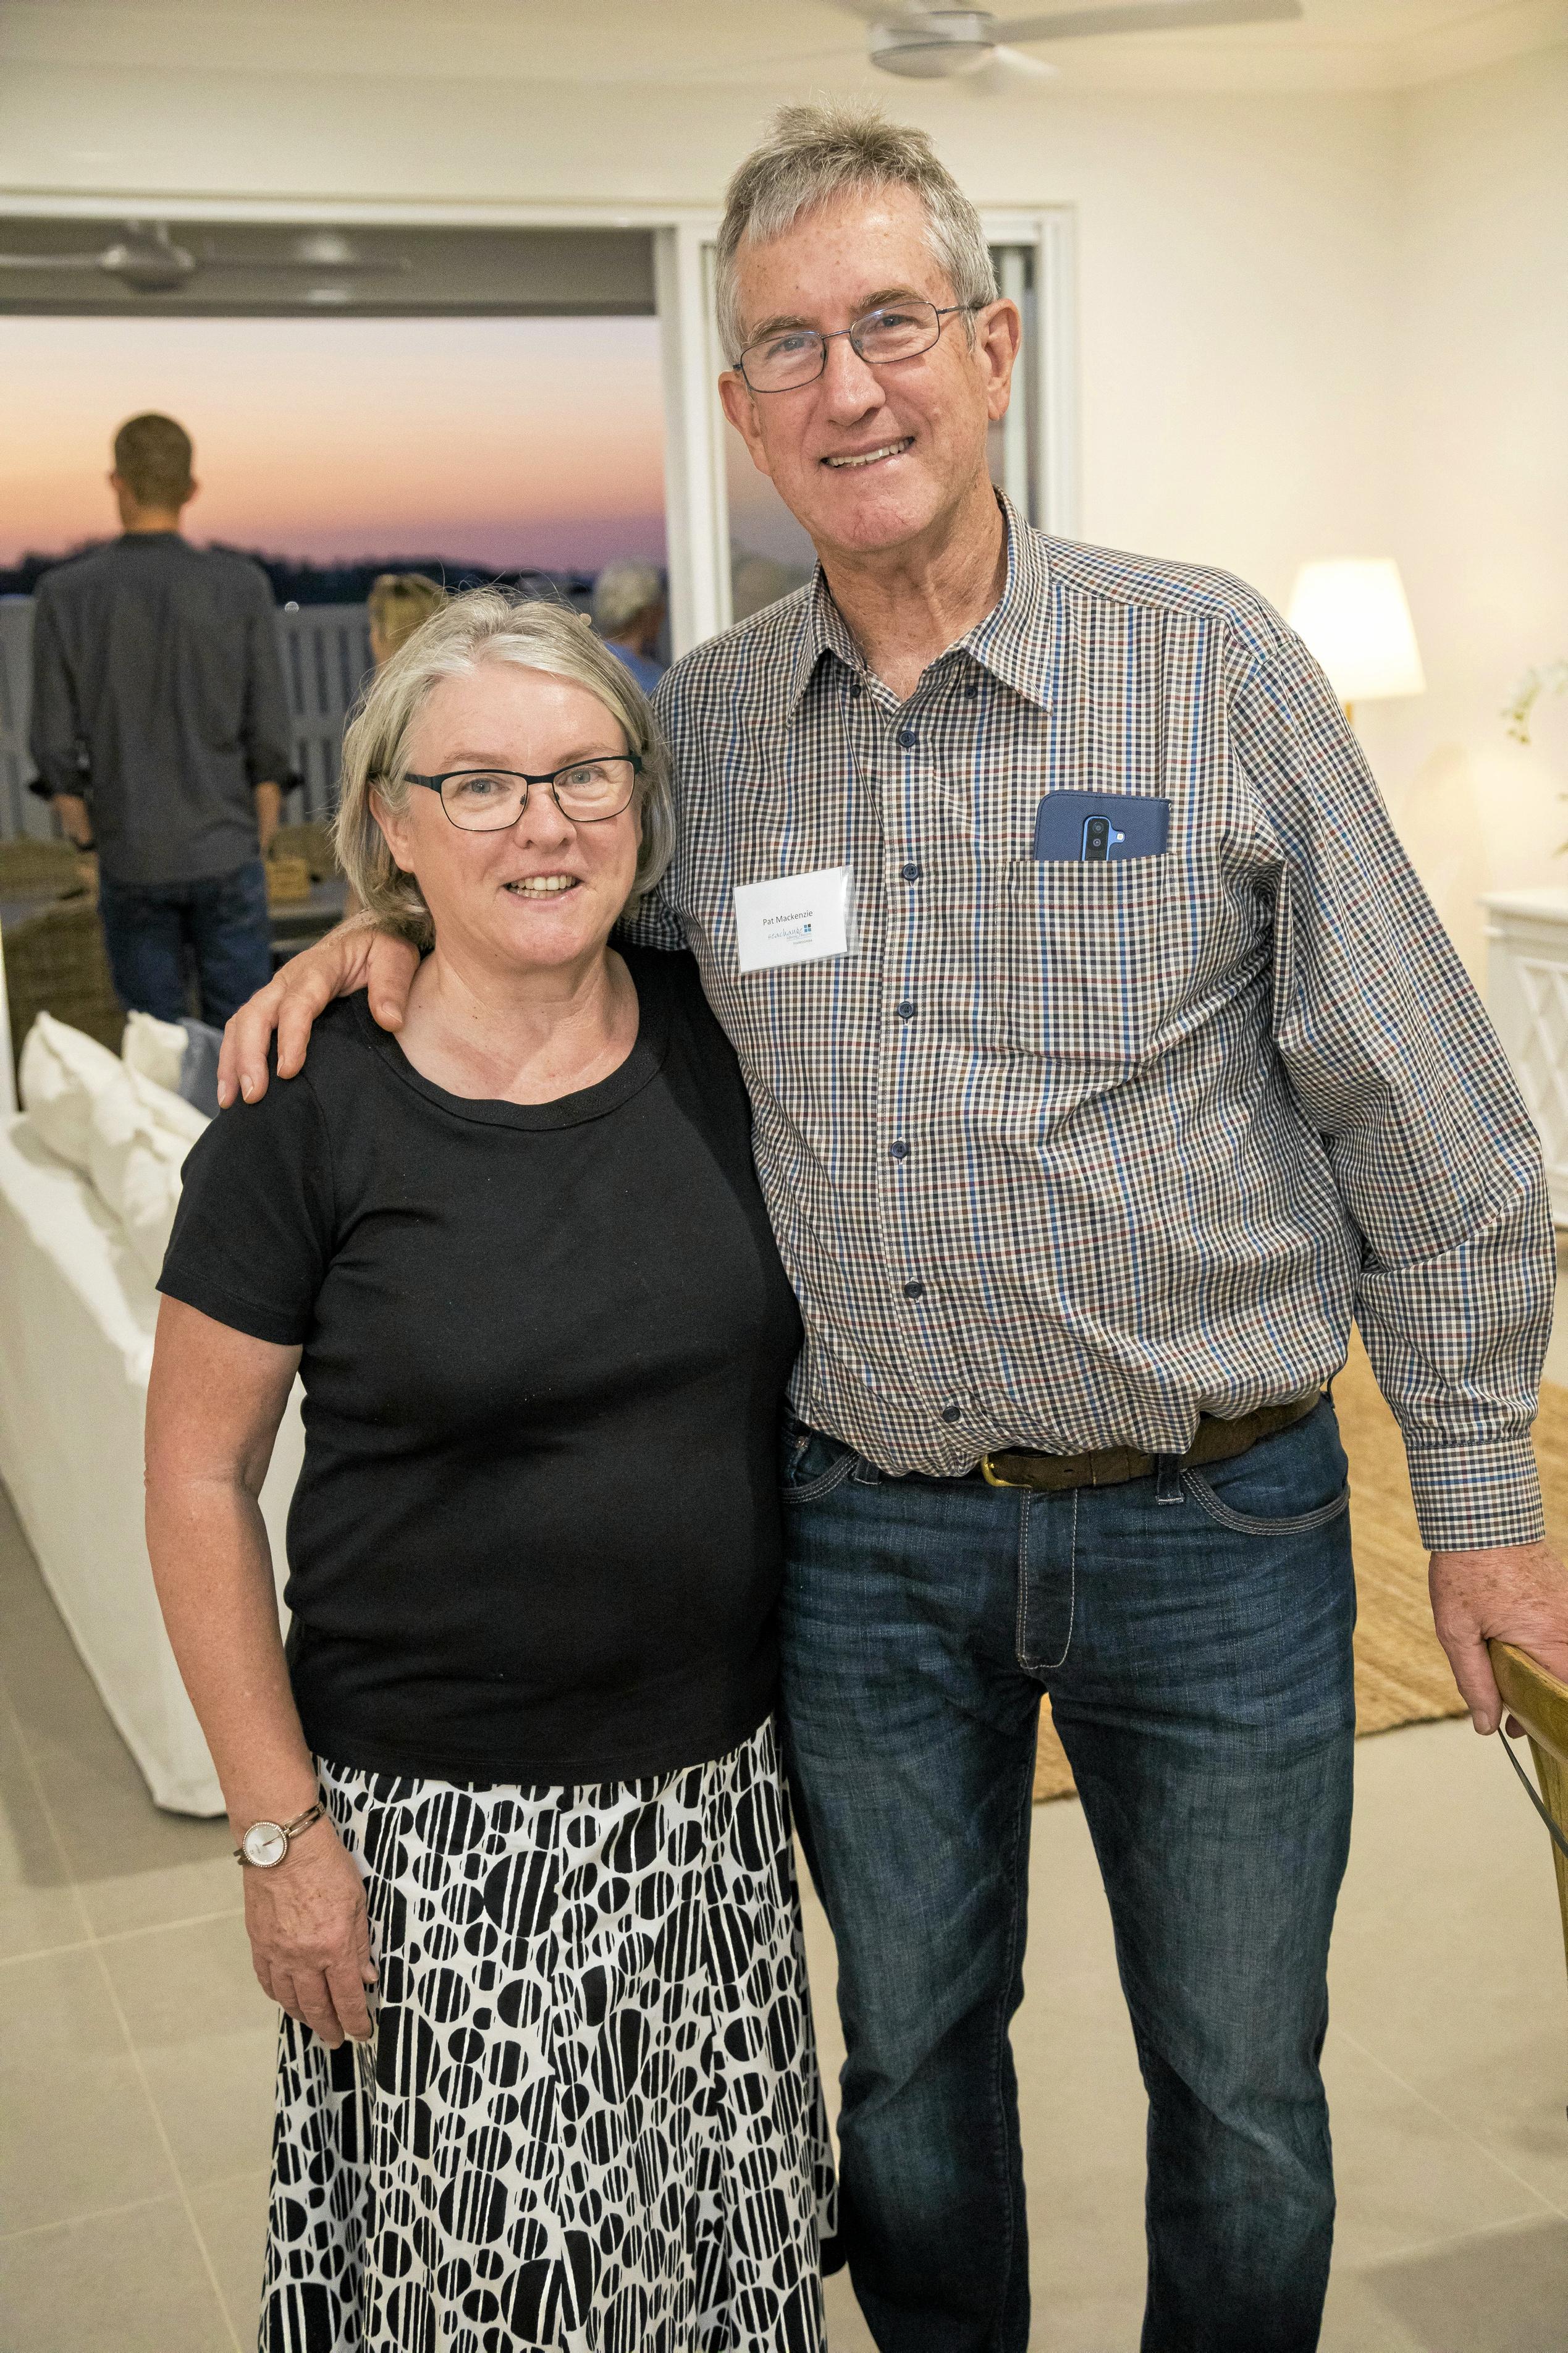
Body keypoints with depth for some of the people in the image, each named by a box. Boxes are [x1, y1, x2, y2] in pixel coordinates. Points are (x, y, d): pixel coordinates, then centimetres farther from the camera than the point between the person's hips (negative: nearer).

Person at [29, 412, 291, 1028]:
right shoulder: (240, 585, -8)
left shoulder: (65, 593, -6)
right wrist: (260, 840, 7)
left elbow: (56, 747, -4)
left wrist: (88, 840, 11)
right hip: (226, 854, 0)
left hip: (132, 861, 1)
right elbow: (269, 735, -6)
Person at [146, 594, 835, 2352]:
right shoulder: (308, 1115, -12)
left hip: (709, 1802, 4)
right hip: (439, 1827, -3)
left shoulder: (723, 1041, -1)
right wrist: (281, 1827, -8)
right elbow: (198, 1484, -6)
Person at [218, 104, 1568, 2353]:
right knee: (911, 2057, 20)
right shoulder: (699, 723, 0)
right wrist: (390, 916, -2)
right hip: (863, 1533, 3)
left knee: (1241, 2095, 15)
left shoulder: (1213, 665, -9)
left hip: (1208, 1519, -2)